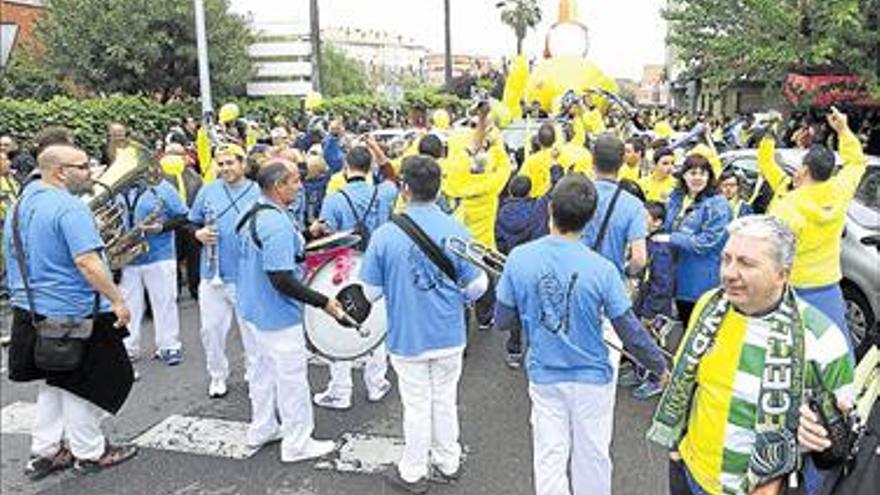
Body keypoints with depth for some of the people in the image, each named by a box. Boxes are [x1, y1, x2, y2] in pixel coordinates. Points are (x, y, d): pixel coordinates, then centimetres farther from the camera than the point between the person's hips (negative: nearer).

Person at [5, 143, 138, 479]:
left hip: (30, 311, 9)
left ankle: (44, 452, 30)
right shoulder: (69, 207, -19)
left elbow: (16, 259, 21)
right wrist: (117, 300, -22)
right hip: (75, 313, -9)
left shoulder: (20, 205, 11)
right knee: (86, 385, 8)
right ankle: (89, 453, 22)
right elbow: (87, 262, -28)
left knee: (56, 382, 23)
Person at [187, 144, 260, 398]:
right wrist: (198, 234, -9)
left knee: (251, 328, 9)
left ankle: (254, 373, 29)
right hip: (212, 274, 2)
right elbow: (192, 223, 12)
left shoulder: (259, 193, -1)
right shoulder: (207, 191, 5)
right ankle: (217, 376, 29)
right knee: (211, 329, 9)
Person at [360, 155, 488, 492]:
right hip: (449, 335, 2)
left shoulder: (385, 235, -17)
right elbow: (477, 286, -8)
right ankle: (448, 462, 36)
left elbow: (371, 291, -8)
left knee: (417, 405, 13)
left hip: (407, 337, -2)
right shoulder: (456, 231, -13)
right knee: (445, 399, 19)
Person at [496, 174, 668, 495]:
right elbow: (630, 332, -13)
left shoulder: (519, 259, -15)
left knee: (549, 457, 14)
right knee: (592, 456, 18)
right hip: (592, 377, -1)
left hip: (544, 376, 2)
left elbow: (502, 319, -6)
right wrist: (661, 367, 4)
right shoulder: (602, 269, -19)